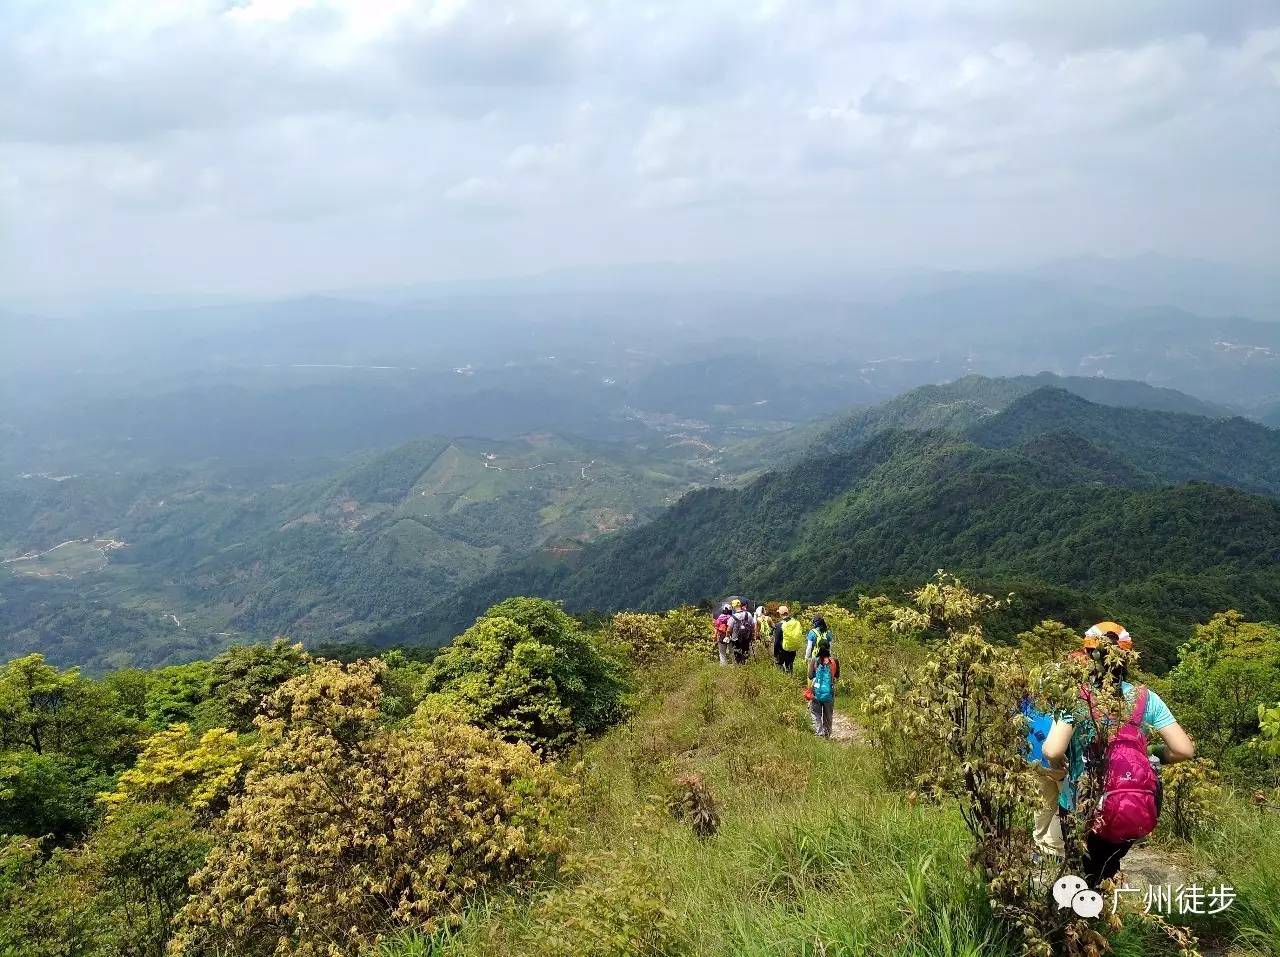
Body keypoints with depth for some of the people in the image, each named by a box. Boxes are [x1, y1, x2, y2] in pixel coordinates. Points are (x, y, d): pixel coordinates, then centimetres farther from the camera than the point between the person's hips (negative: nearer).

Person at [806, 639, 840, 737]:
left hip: (816, 691, -2)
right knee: (828, 715, 17)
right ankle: (827, 734, 24)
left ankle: (819, 732, -9)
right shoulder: (834, 660, -6)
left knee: (816, 714, 6)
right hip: (829, 691, 2)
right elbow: (837, 675, 5)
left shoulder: (814, 660, -9)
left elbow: (810, 676, -8)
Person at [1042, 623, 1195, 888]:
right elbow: (1184, 750, -10)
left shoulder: (1075, 697, -17)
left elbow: (1052, 751, -28)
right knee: (1108, 870, 29)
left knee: (1084, 876, 21)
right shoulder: (1146, 699, -8)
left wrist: (1057, 765, -5)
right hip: (1134, 811, 3)